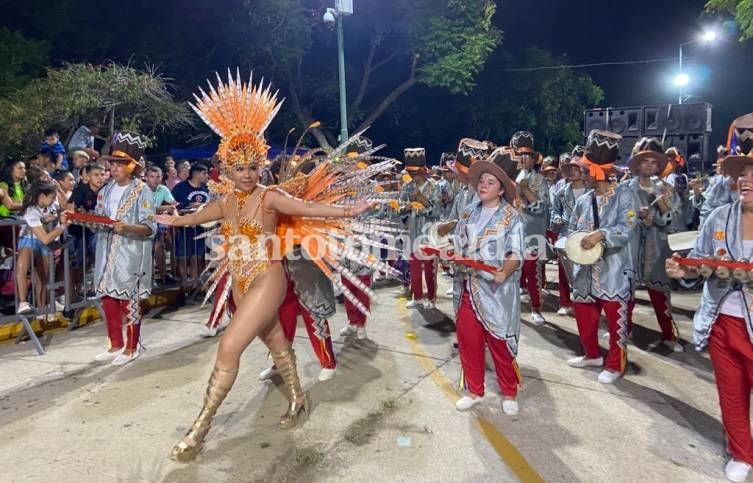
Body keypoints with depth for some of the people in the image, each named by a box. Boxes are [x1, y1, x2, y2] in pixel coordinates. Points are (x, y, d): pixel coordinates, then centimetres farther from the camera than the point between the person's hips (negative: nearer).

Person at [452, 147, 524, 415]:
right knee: (468, 340, 10)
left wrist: (505, 271, -32)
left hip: (496, 290, -4)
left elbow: (516, 254, -13)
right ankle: (474, 391, 27)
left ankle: (509, 393, 25)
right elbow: (457, 247, 13)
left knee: (500, 343, 4)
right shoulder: (467, 213, 9)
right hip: (467, 287, 5)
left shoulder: (512, 217, -6)